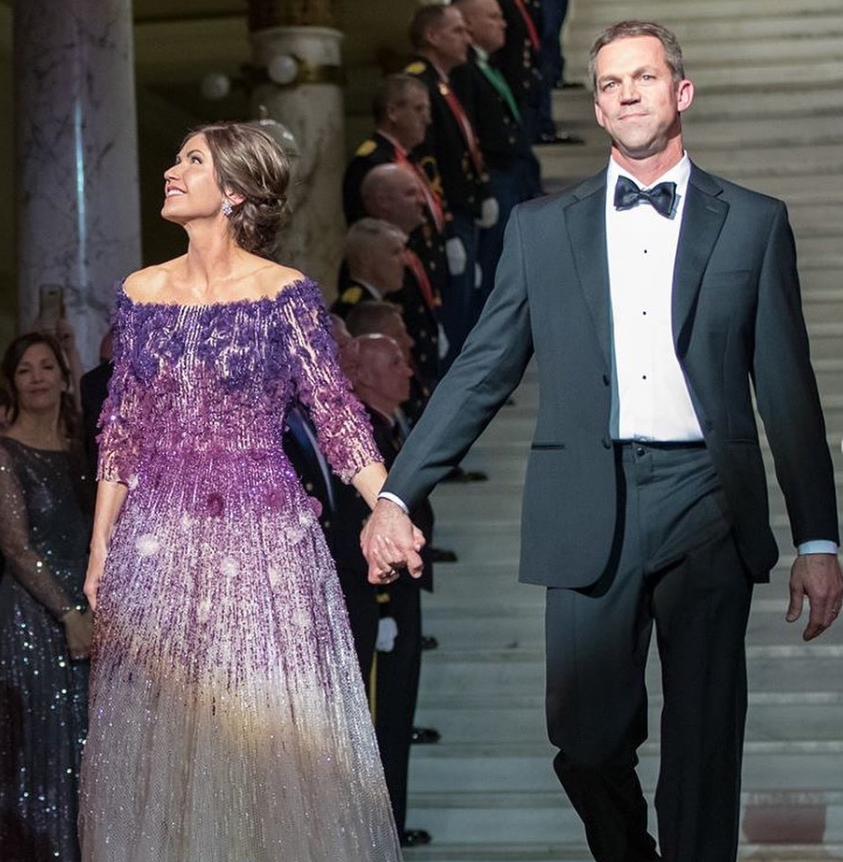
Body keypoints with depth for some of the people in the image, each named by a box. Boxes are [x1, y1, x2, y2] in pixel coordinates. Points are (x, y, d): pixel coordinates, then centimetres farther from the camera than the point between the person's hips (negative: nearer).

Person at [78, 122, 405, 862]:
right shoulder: (141, 294, 7)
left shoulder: (286, 295, -5)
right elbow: (121, 432, 11)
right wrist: (99, 550, 9)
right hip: (158, 541, 4)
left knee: (269, 727, 0)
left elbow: (336, 413, -7)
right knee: (158, 735, 7)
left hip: (263, 535, -3)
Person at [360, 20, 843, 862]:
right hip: (591, 511, 1)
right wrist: (395, 494, -1)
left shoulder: (753, 223, 7)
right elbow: (479, 373, 8)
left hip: (707, 508, -1)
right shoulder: (541, 227, 10)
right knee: (588, 745, 3)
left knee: (704, 748, 0)